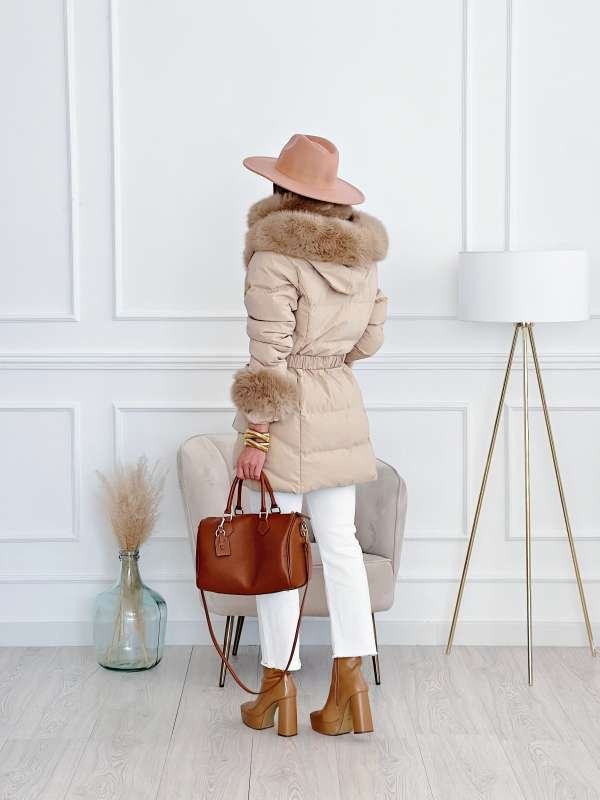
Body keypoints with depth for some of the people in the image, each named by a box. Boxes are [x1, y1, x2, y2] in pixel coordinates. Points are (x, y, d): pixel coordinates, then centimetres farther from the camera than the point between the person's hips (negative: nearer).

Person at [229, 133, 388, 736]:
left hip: (288, 415, -6)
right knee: (340, 541, 8)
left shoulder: (275, 257, -15)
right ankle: (350, 684, 10)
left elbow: (268, 356, -17)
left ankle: (278, 688, 14)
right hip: (342, 403, 6)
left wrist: (256, 433, -13)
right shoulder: (362, 252, 6)